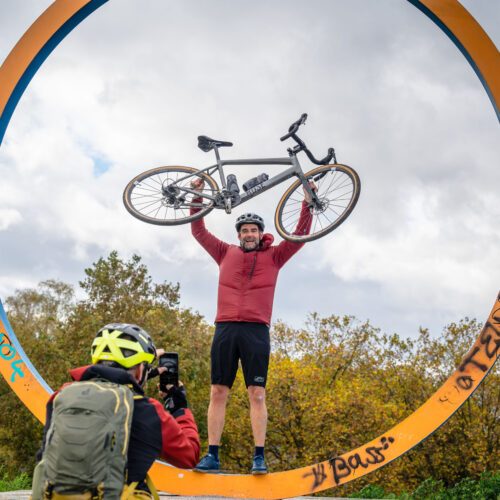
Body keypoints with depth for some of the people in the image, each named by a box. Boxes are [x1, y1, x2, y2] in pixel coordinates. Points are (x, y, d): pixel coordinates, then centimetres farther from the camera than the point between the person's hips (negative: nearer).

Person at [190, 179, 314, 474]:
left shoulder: (273, 256, 12)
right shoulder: (226, 253, 16)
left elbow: (300, 235, 6)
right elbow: (199, 231, 17)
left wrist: (307, 203, -1)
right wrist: (197, 197, 9)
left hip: (256, 330, -1)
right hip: (225, 329, 2)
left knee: (257, 395, -5)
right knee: (218, 393, 0)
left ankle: (259, 457, -3)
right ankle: (212, 456, 3)